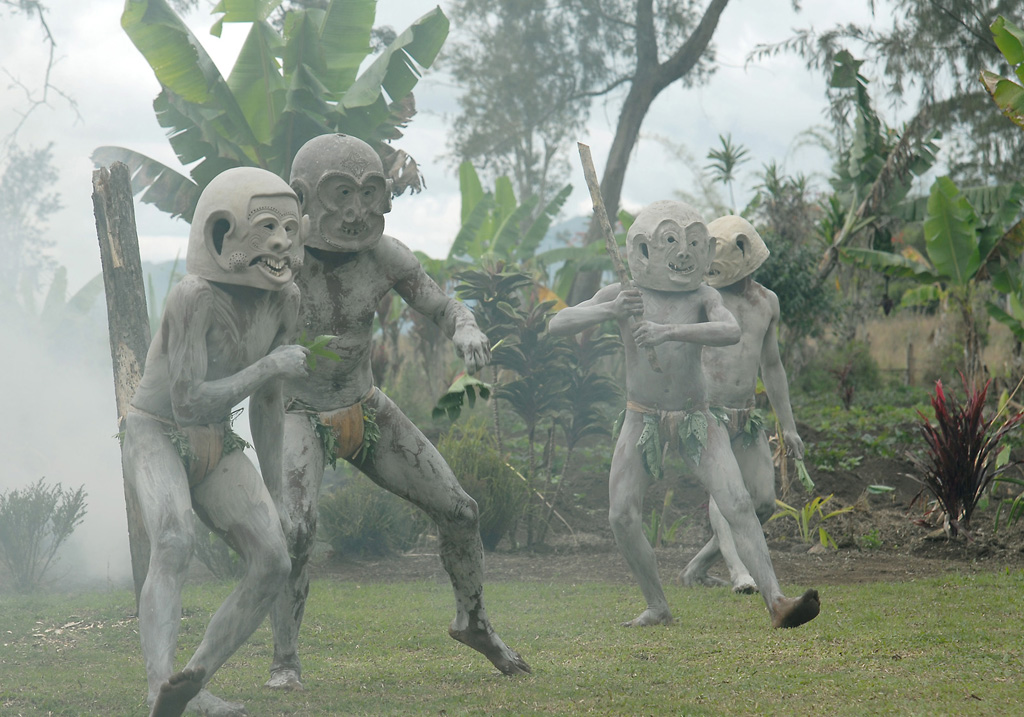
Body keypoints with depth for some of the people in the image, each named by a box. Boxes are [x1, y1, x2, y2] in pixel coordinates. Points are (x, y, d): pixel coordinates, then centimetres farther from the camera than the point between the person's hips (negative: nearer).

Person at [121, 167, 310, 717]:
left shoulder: (284, 299, -4)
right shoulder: (195, 296, -26)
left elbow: (267, 402, 8)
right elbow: (188, 403, -27)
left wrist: (274, 492, 12)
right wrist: (271, 367, -23)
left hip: (215, 446, 7)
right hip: (154, 434, -7)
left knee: (273, 562, -11)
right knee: (173, 545, -34)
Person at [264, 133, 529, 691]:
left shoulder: (384, 255, -15)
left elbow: (444, 310, -7)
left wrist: (467, 332, -30)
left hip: (366, 409, 5)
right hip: (299, 415, -4)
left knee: (458, 511, 4)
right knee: (295, 529, -30)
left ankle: (473, 622, 29)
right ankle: (285, 661, -15)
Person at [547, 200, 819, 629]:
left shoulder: (702, 297, -5)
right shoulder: (623, 295, -4)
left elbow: (731, 332, -26)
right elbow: (557, 325, -11)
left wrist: (669, 331, -38)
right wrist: (609, 311, -30)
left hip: (695, 420, -1)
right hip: (642, 419, 1)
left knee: (738, 504, -16)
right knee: (622, 516, -10)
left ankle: (776, 602, -22)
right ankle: (657, 607, 8)